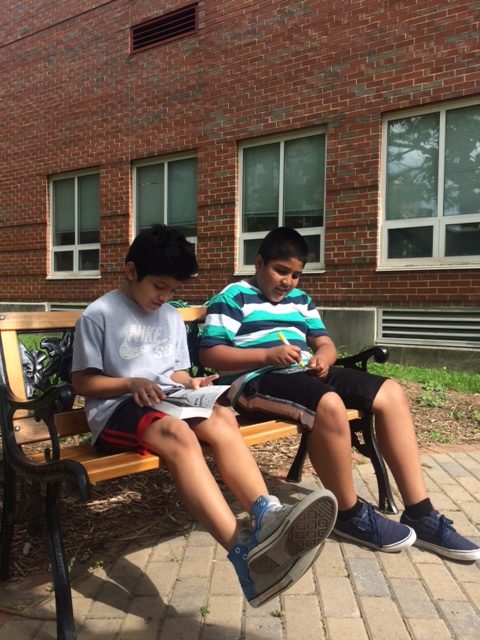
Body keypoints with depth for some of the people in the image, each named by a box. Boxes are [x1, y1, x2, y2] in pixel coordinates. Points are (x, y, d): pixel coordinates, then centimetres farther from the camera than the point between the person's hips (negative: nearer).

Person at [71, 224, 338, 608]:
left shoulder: (172, 318, 18)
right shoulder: (99, 315, -1)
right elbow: (82, 382, -2)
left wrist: (190, 384, -1)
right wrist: (131, 383, -17)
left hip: (168, 402, 6)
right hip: (117, 409, -6)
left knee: (223, 418, -28)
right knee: (177, 432, -38)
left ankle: (267, 516, -48)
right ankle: (245, 551, -53)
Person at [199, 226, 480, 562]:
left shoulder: (300, 299, 22)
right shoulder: (233, 297, 0)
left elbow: (325, 342, 20)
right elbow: (209, 354, -9)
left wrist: (323, 357, -6)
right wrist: (267, 355, -19)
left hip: (304, 374, 8)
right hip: (257, 381, -8)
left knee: (391, 392, -9)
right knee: (329, 405, -37)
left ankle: (419, 514, -9)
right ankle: (349, 513, -13)